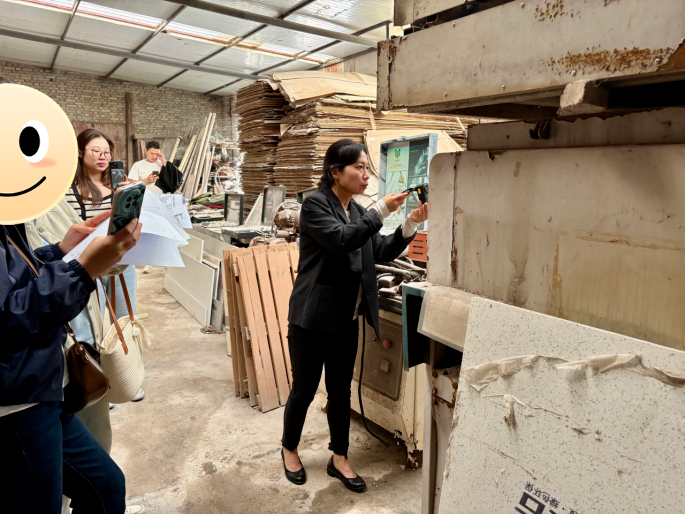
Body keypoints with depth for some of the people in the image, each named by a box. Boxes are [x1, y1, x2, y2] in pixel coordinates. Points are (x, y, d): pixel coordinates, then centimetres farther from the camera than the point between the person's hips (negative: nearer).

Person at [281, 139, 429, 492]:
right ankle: (289, 450, 34)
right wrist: (382, 210, -24)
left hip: (346, 319, 7)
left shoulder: (359, 212, 10)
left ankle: (339, 459, 32)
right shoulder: (315, 204, -11)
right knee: (304, 390, 9)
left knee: (341, 391, 16)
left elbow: (383, 252, 7)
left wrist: (410, 225, -6)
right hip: (312, 317, -6)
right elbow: (342, 240, -25)